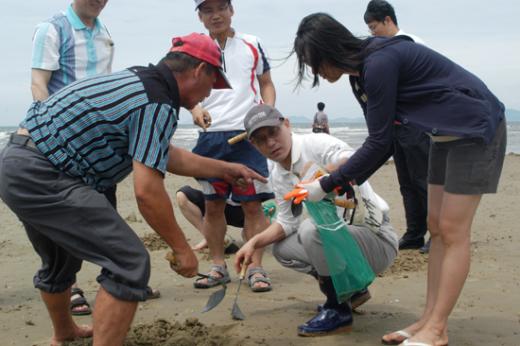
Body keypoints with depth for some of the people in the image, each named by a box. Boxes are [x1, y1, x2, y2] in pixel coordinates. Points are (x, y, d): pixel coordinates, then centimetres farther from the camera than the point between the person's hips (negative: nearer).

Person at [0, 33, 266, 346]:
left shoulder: (139, 82, 15)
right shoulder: (159, 105, -16)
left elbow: (167, 155, 26)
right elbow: (147, 191, -20)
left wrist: (226, 169, 32)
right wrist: (182, 249, -9)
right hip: (41, 178, -11)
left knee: (61, 259, 31)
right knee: (129, 263, -11)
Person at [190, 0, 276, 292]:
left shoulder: (252, 45, 9)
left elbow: (267, 84, 13)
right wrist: (195, 109, -11)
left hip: (248, 134, -1)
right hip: (211, 135, 2)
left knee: (252, 203, -4)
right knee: (213, 204, 6)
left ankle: (256, 268, 4)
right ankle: (218, 267, 18)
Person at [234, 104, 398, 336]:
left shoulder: (317, 144, -18)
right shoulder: (277, 177, 8)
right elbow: (287, 222, 12)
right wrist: (254, 243, 2)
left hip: (377, 238, -9)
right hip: (341, 236, 9)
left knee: (312, 229, -32)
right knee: (282, 249, 9)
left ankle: (338, 311, -13)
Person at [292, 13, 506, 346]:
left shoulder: (379, 64, -25)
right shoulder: (364, 70, 4)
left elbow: (380, 142, -22)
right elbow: (383, 140, 8)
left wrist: (328, 184, -15)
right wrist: (349, 181, 3)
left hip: (475, 130, -10)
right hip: (447, 135, 10)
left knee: (452, 232, -8)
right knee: (437, 228, 7)